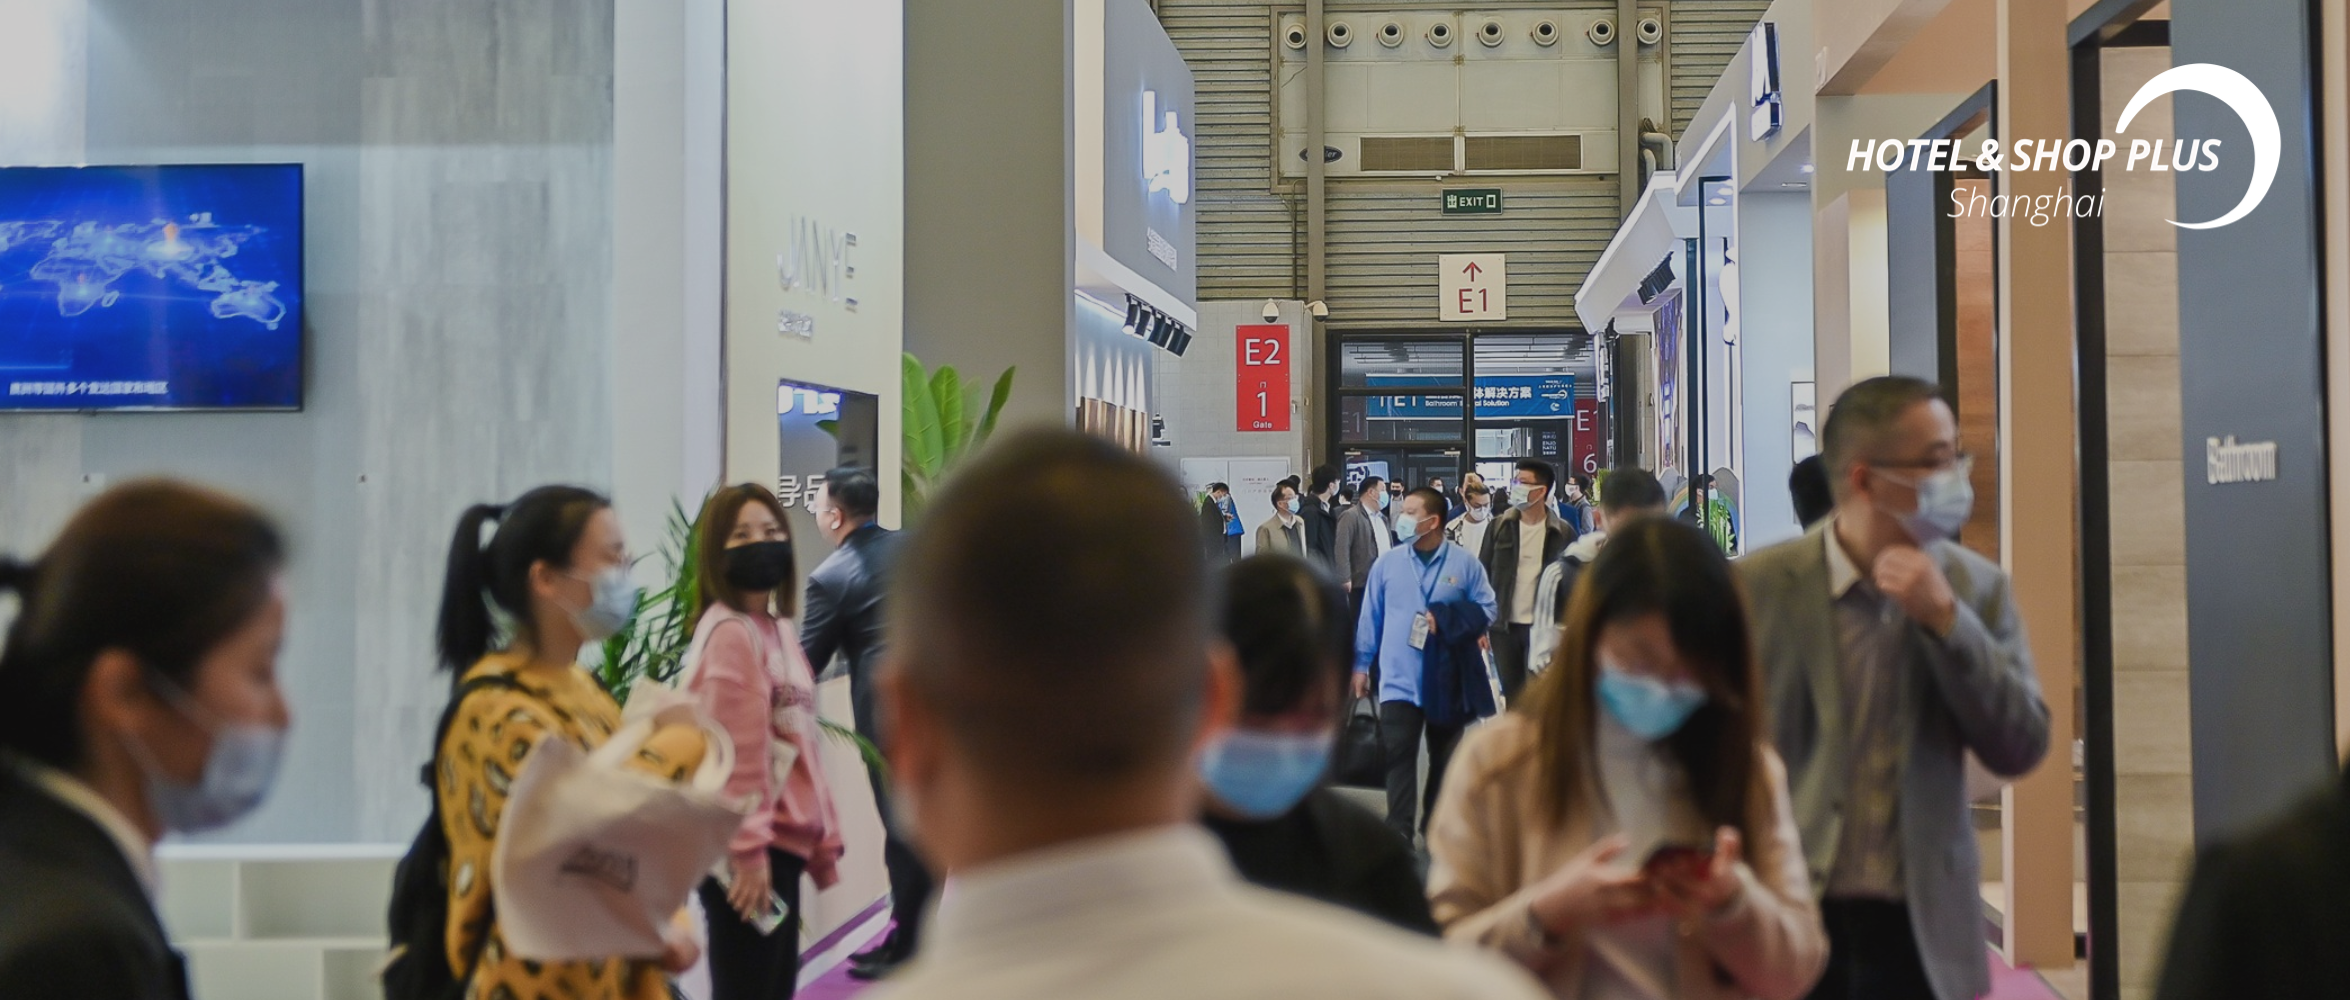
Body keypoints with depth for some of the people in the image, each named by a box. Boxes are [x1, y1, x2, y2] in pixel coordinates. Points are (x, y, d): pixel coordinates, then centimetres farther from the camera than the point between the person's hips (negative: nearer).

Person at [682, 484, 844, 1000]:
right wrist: (747, 849, -21)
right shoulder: (728, 632, -14)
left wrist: (823, 837, 16)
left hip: (783, 841, 9)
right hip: (748, 851, -9)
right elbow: (731, 753, -19)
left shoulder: (780, 630, 14)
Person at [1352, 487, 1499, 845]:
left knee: (1445, 756, 13)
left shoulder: (1464, 563, -2)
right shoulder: (1387, 563, 3)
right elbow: (1370, 617, 8)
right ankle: (1399, 832, -12)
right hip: (1399, 678, 0)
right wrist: (1361, 665, 8)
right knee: (1398, 753, -12)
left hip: (1447, 680, 1)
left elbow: (1485, 610, -1)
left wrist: (1444, 618, -15)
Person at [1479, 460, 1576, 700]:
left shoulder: (1562, 533, -2)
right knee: (1511, 692, 8)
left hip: (1543, 627, -2)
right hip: (1504, 626, 2)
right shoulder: (1500, 527, 3)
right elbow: (1482, 575, 5)